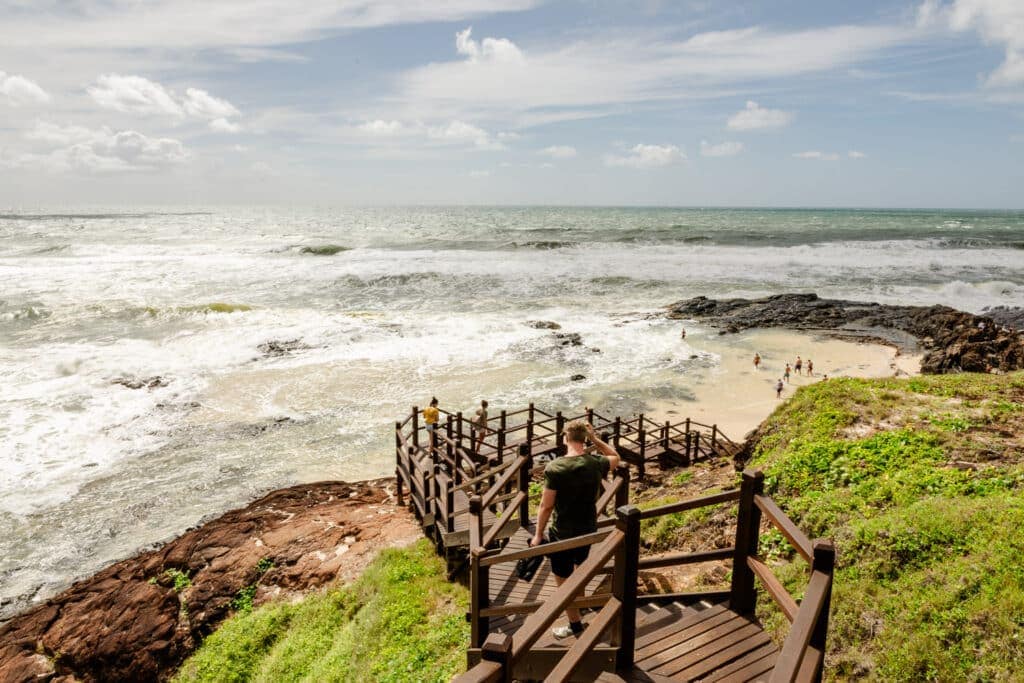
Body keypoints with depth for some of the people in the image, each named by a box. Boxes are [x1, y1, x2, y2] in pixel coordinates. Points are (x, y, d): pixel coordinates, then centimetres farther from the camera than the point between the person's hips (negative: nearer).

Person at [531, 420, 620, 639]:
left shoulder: (555, 468, -23)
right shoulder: (596, 463, -11)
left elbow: (546, 506, -18)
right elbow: (615, 457, 13)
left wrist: (538, 534, -5)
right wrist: (595, 438, 2)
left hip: (562, 533, -5)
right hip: (588, 529, 6)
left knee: (563, 580, 12)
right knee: (580, 564, 32)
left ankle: (575, 625, 24)